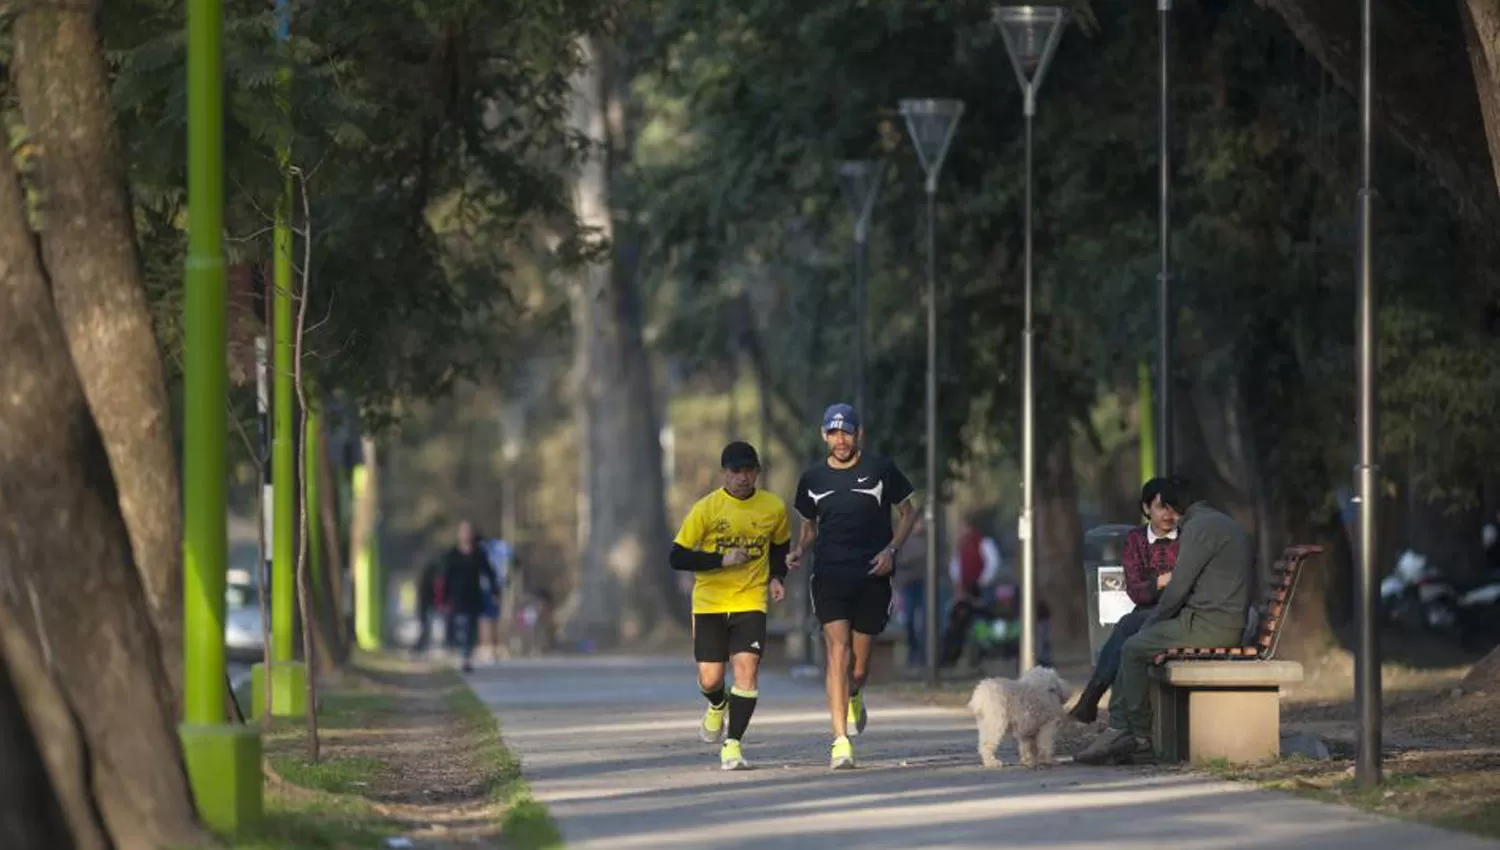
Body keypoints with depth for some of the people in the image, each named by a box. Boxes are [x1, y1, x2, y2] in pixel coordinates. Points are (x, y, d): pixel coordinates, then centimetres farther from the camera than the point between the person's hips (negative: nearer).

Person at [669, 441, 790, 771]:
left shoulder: (774, 508, 0)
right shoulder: (706, 508, -8)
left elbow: (780, 546, 19)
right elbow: (677, 557, -8)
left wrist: (776, 577, 1)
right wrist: (721, 560, -18)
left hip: (750, 603, 1)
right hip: (709, 603, -1)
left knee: (747, 669, -16)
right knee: (710, 680, -1)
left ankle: (732, 745, -8)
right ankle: (718, 706, 37)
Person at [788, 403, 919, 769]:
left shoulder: (880, 470, 1)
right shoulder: (813, 479, 7)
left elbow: (908, 512, 11)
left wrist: (891, 550, -4)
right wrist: (799, 550, -2)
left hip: (872, 577, 0)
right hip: (829, 576, 0)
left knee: (859, 662, 5)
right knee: (837, 650, -16)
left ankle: (853, 697, 45)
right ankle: (841, 742, -18)